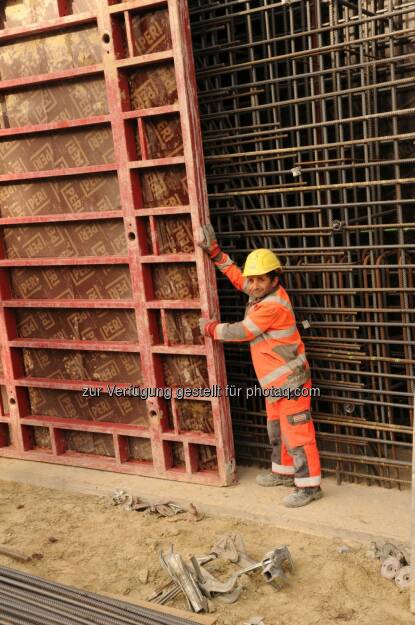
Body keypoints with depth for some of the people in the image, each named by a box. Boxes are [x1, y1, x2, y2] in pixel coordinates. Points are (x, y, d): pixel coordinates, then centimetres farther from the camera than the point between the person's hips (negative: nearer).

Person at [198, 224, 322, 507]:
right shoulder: (263, 293, 4)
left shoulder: (272, 305, -23)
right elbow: (237, 276, 19)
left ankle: (310, 486, 2)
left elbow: (241, 331, -16)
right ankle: (284, 472, 36)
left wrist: (211, 328, -1)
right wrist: (214, 251, 14)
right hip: (275, 381, 10)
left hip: (290, 380, -10)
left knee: (296, 432, -5)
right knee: (277, 428, 21)